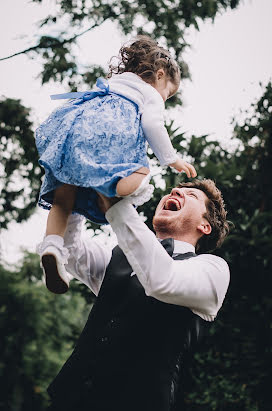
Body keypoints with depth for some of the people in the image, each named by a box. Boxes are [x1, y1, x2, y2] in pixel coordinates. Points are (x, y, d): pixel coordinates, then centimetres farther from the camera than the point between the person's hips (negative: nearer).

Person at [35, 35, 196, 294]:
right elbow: (152, 124, 3)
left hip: (74, 119, 6)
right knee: (140, 174, -11)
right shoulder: (151, 94, 22)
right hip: (111, 127, -6)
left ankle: (52, 242, -16)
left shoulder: (113, 84, 42)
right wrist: (172, 160, 9)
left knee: (66, 189, 2)